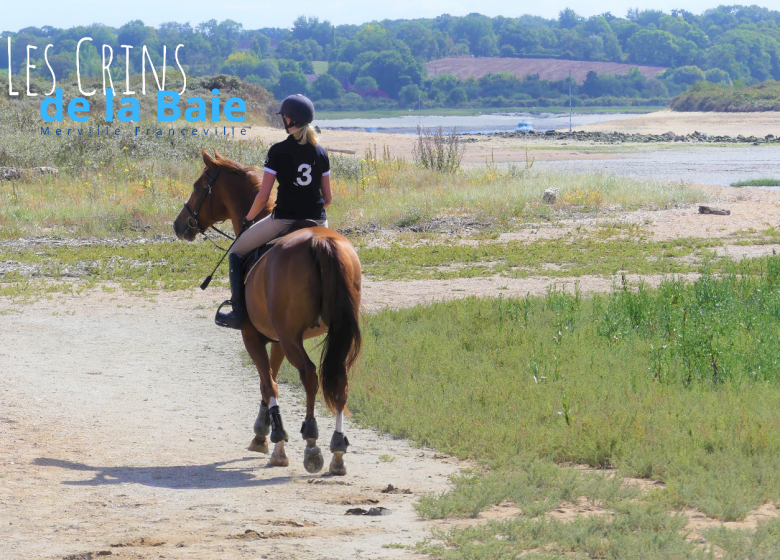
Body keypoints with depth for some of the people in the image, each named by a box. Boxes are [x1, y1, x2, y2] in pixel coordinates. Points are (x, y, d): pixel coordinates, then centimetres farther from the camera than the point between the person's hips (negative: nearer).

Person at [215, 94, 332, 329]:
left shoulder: (278, 151, -9)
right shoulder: (320, 152, 5)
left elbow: (263, 196, -10)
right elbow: (328, 197, 9)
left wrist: (247, 219, 6)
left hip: (284, 220, -4)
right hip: (317, 221, 4)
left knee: (237, 252, 15)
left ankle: (238, 312, 7)